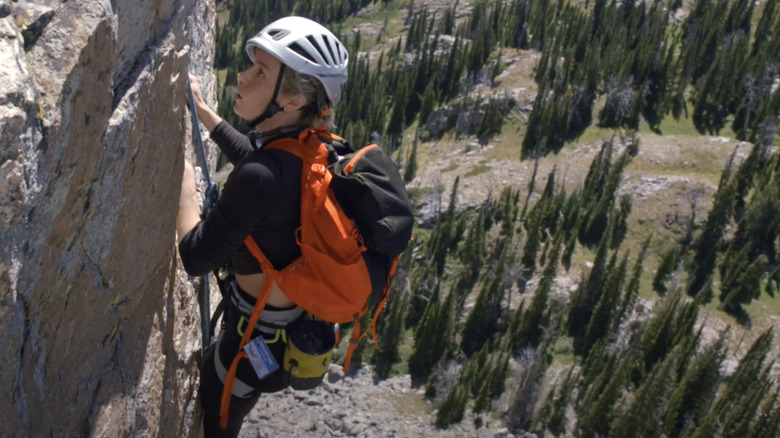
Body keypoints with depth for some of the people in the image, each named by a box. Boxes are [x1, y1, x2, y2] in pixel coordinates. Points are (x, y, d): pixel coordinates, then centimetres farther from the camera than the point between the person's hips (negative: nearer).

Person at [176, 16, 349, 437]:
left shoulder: (258, 179, -37)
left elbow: (195, 258, -24)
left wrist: (184, 176, -14)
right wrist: (202, 112, 17)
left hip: (263, 335, -8)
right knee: (209, 368, 36)